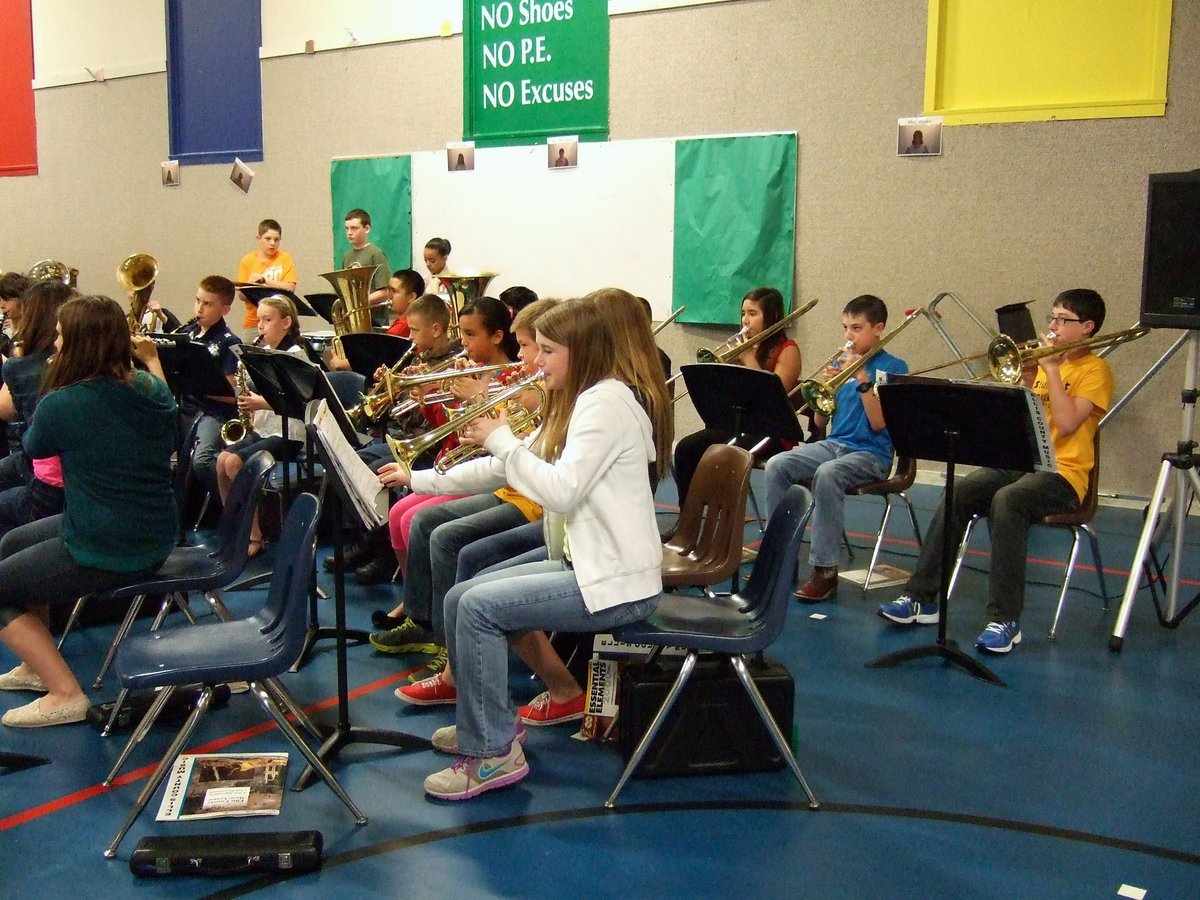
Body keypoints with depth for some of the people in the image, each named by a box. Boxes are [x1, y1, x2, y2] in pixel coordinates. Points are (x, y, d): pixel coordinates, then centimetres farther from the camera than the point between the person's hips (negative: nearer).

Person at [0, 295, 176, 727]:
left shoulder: (62, 403, -20)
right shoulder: (151, 390, -1)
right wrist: (151, 358, 34)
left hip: (105, 554, -9)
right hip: (156, 540, 9)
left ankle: (64, 694, 2)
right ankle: (39, 665, 37)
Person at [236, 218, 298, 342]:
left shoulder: (285, 259, 3)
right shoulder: (248, 261, 5)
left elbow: (290, 288, -9)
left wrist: (264, 280, -17)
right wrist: (250, 287, -19)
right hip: (254, 321, 1)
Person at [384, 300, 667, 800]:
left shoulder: (607, 402, -16)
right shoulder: (576, 404, 15)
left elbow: (561, 491, -27)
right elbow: (505, 470, 18)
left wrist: (501, 440, -15)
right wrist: (420, 480, 12)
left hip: (617, 582, -10)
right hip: (583, 564, 10)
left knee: (479, 607, -18)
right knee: (458, 598, 6)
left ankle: (493, 753, -8)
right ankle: (478, 722, 22)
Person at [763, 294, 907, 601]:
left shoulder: (893, 367, -2)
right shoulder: (841, 361, 14)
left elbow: (878, 423, -13)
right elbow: (820, 420, 12)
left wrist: (862, 378, -17)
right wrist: (825, 384, -5)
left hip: (871, 453, -6)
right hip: (833, 443, 6)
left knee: (827, 474, -36)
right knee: (776, 465, -20)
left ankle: (825, 569, -28)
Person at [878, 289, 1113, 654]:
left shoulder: (1095, 370, 0)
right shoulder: (1045, 361, 20)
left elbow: (1066, 422, -16)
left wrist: (1051, 370, -11)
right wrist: (1027, 379, 0)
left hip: (1063, 471, -6)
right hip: (1019, 461, 6)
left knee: (1007, 500, -36)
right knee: (958, 493, -21)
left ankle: (1005, 620, -34)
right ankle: (921, 596, -20)